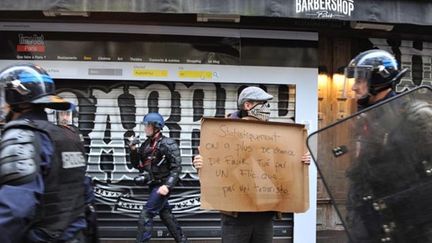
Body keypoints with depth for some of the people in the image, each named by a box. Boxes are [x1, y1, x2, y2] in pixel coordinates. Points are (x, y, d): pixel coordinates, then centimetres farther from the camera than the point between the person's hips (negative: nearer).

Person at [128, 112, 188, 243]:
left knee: (145, 216, -11)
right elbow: (137, 165, 10)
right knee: (165, 214, 18)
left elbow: (176, 168, -17)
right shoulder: (146, 144, 6)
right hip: (153, 185, 8)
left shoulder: (168, 144, -14)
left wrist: (168, 185, -26)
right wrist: (133, 150, -5)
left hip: (162, 185, -8)